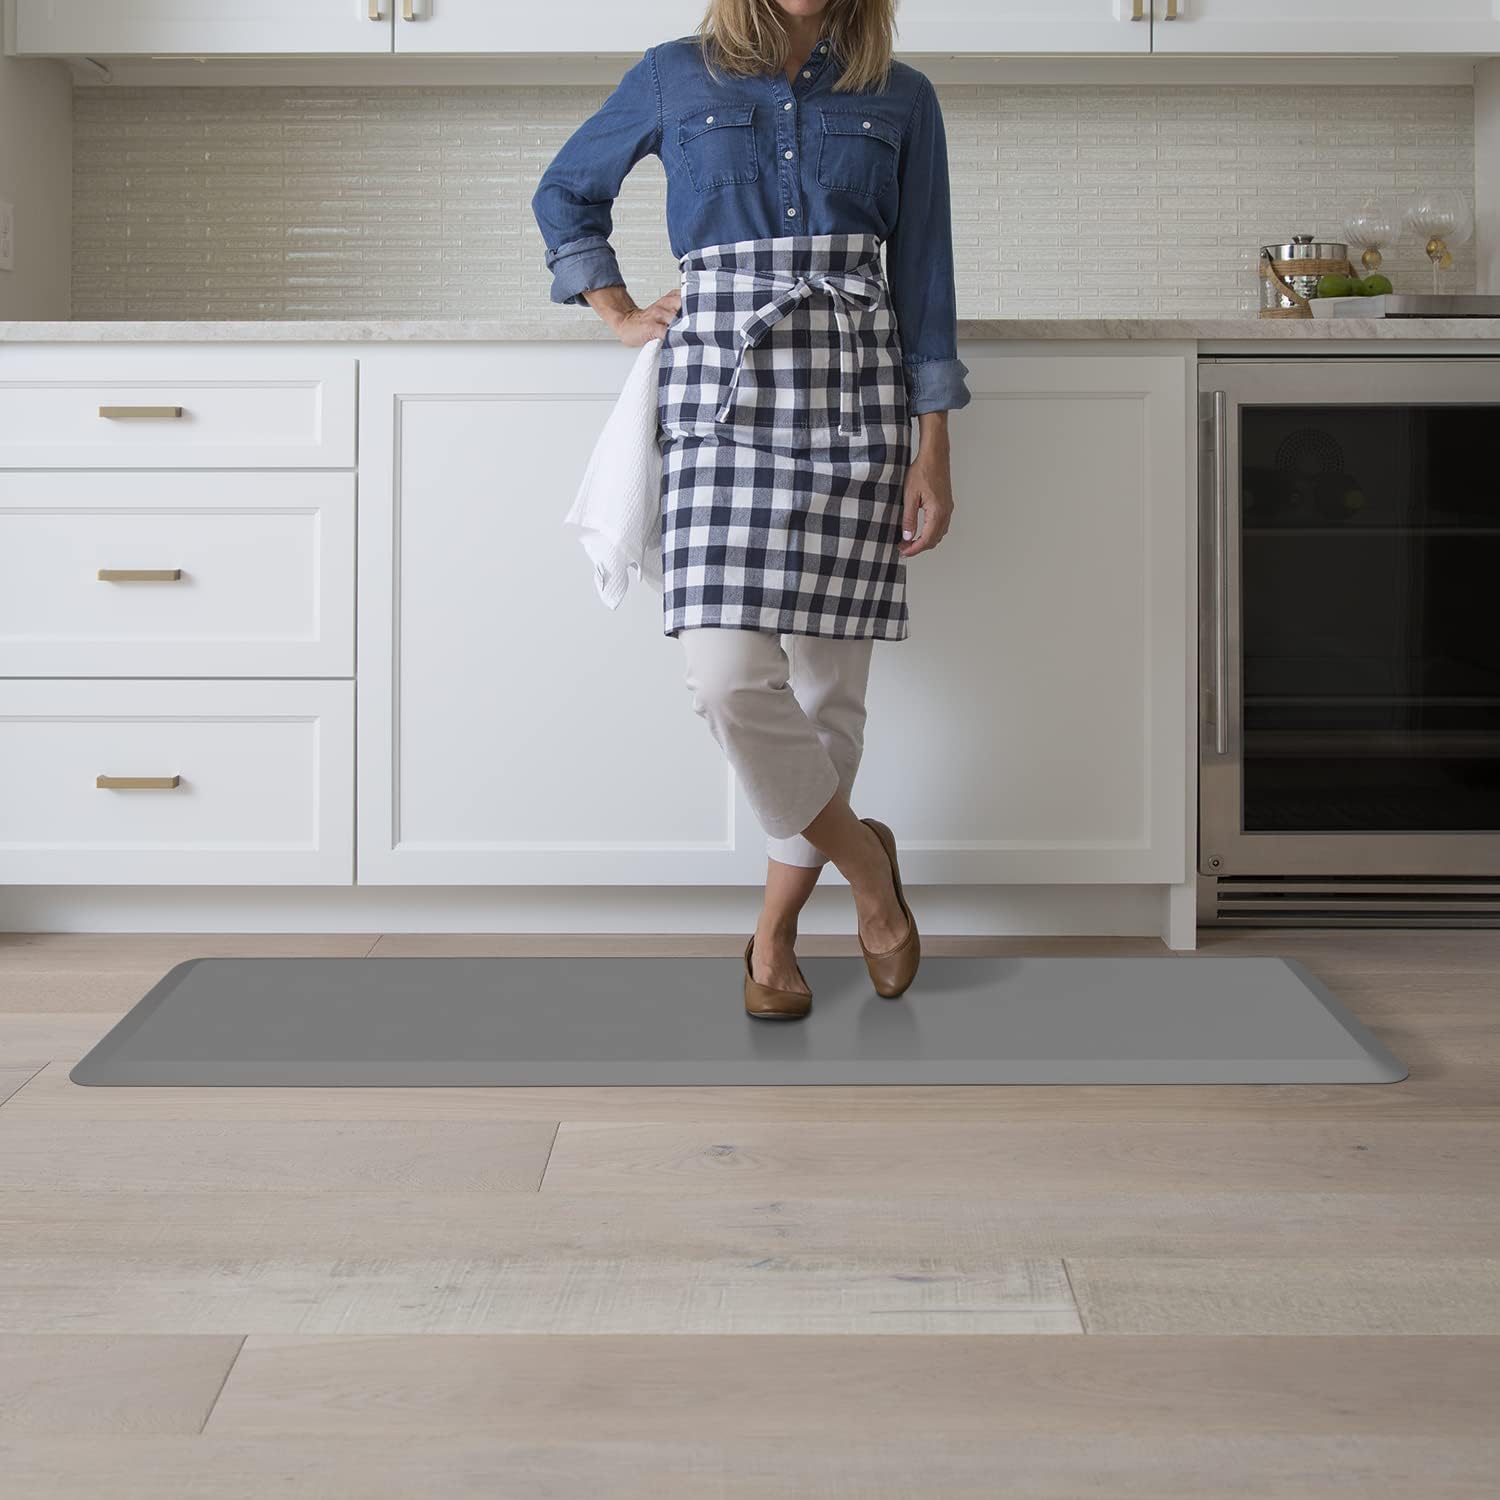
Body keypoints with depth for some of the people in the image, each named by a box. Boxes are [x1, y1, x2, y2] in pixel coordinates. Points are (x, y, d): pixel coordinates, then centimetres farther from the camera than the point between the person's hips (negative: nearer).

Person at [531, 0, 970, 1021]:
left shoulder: (902, 100, 10)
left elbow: (924, 283, 8)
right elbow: (565, 194, 23)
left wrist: (933, 454, 3)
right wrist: (621, 316, 11)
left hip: (857, 400, 1)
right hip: (724, 398, -1)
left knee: (828, 682, 2)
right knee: (729, 675, -15)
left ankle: (776, 928, 19)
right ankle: (863, 858, 9)